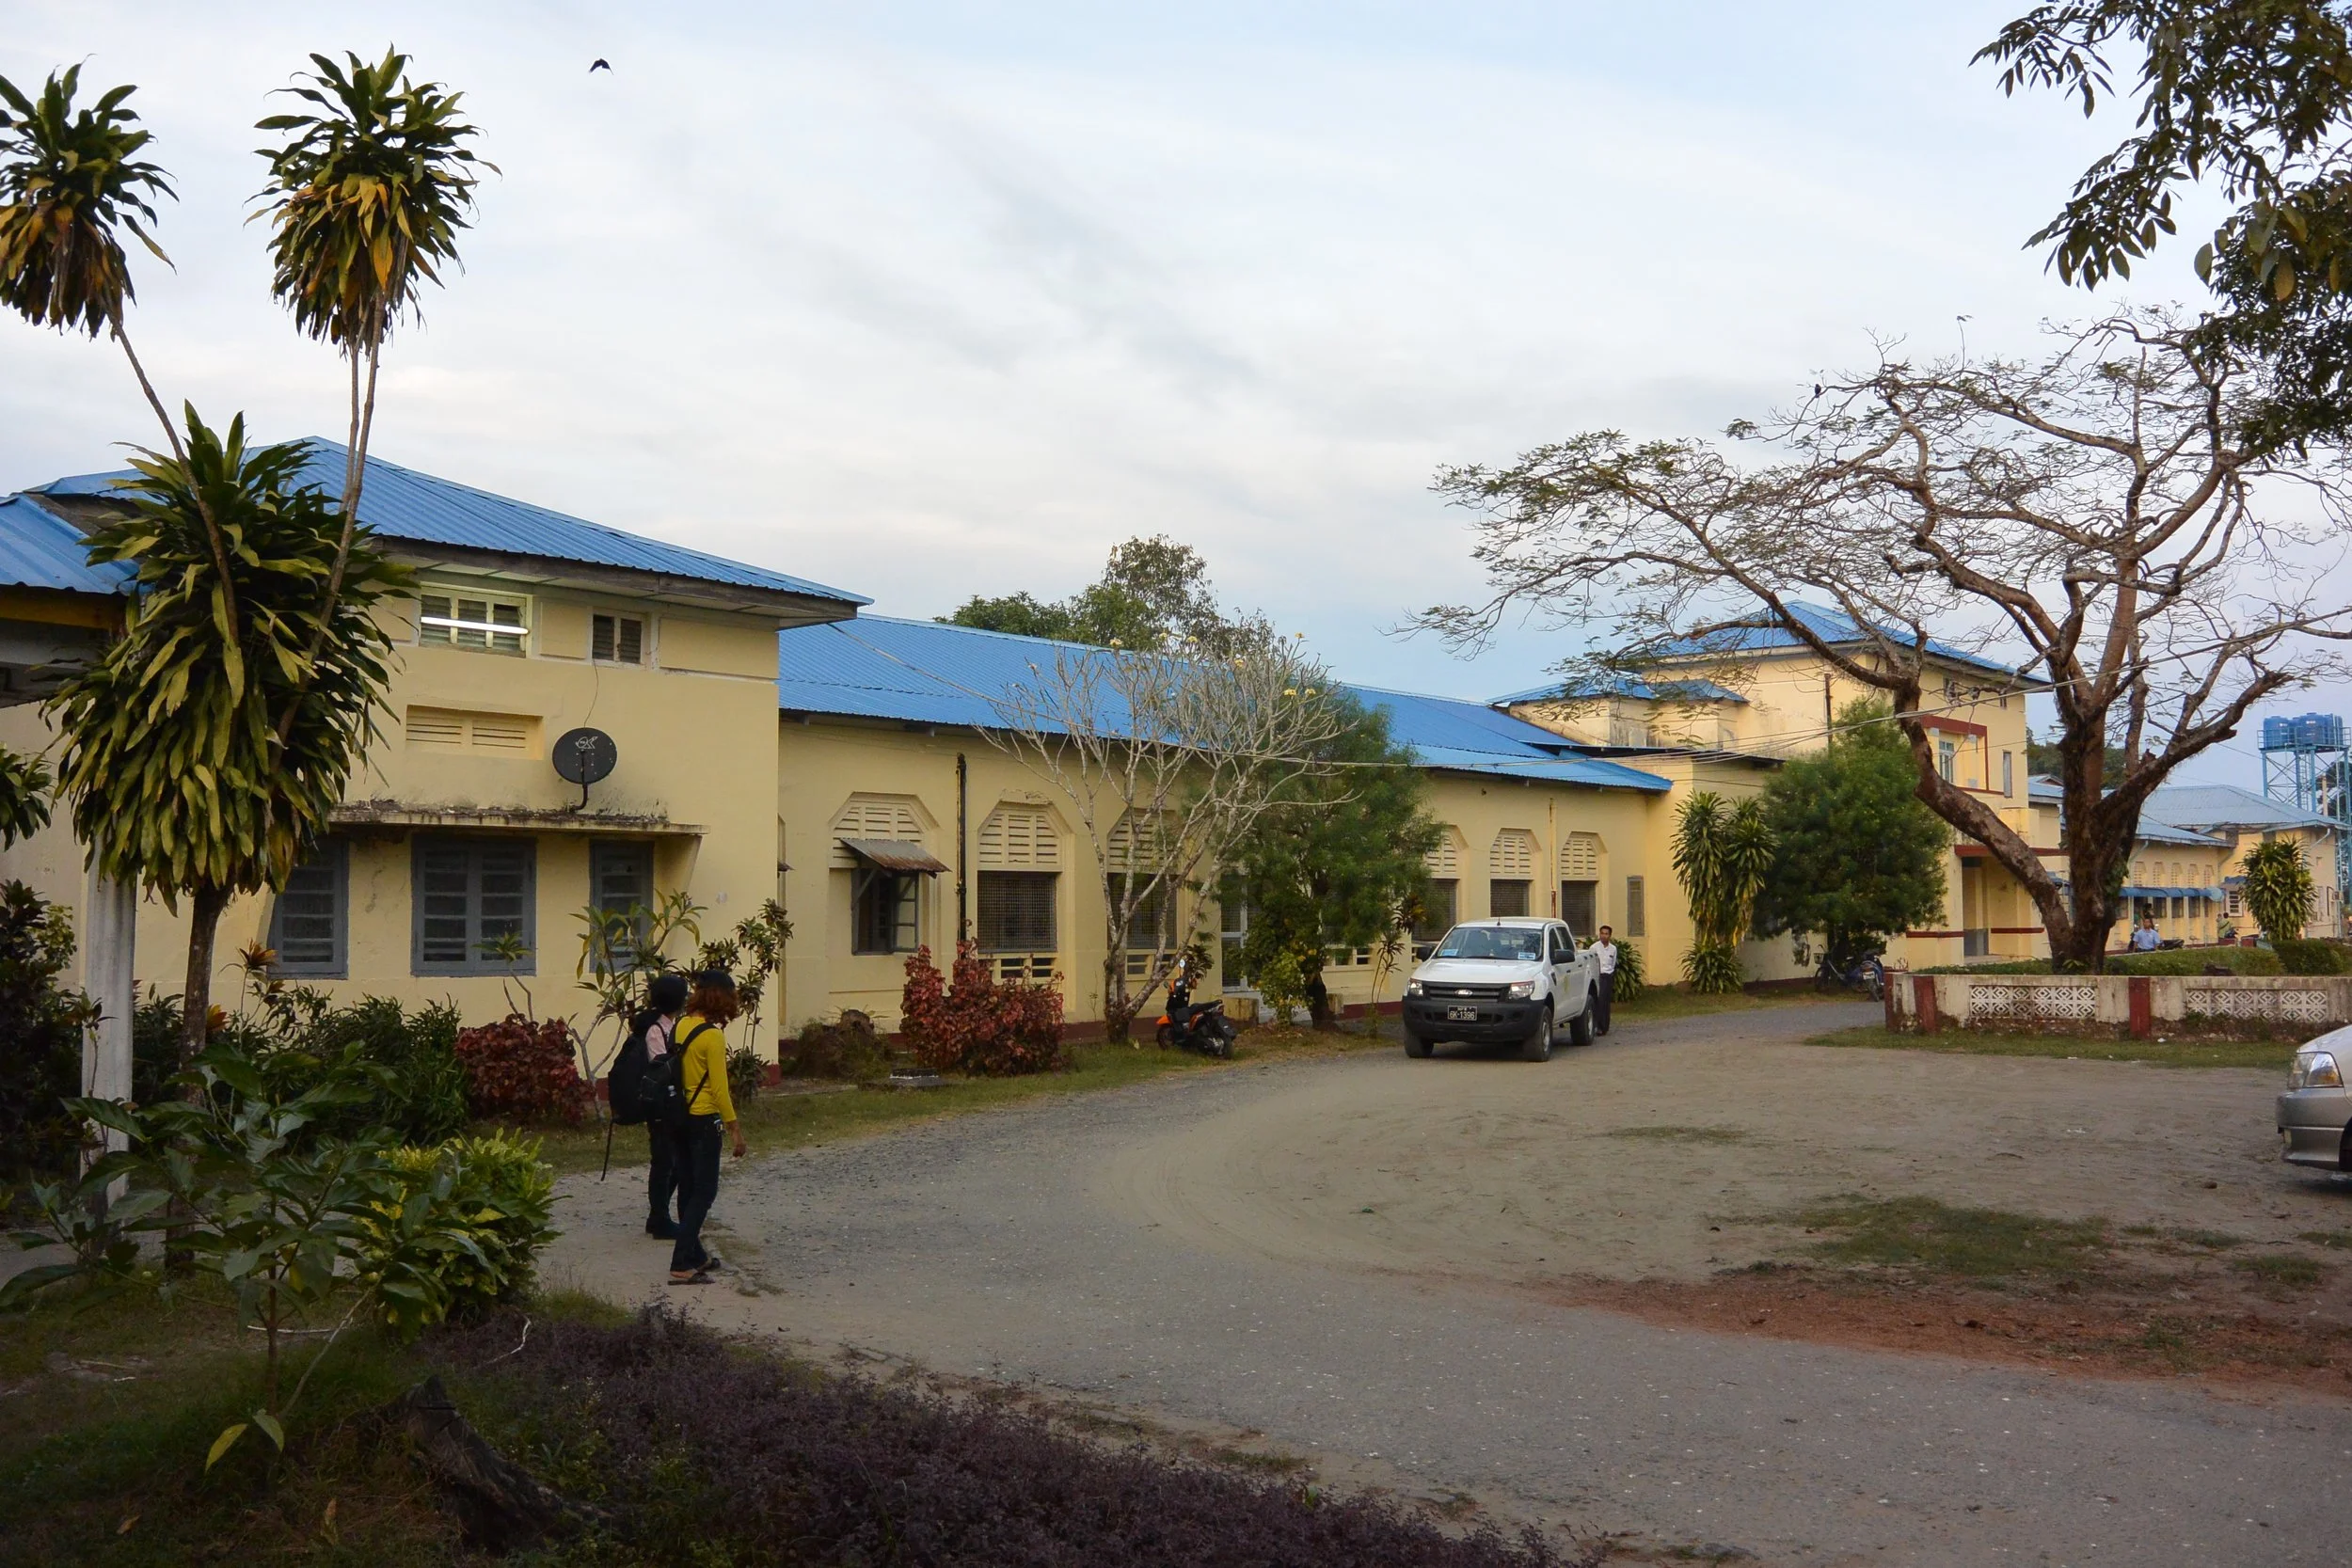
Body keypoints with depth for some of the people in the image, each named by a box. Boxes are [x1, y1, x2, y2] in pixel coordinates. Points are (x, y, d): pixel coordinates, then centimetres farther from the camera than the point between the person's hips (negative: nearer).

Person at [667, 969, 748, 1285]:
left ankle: (694, 1255, 27)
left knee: (688, 1188, 16)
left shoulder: (681, 1024, 4)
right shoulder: (713, 1036, -18)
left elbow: (675, 1072, 9)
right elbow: (719, 1088, -17)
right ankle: (681, 1265, -4)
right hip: (703, 1120, -8)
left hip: (678, 1116, 8)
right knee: (704, 1191, 0)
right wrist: (734, 1128, -9)